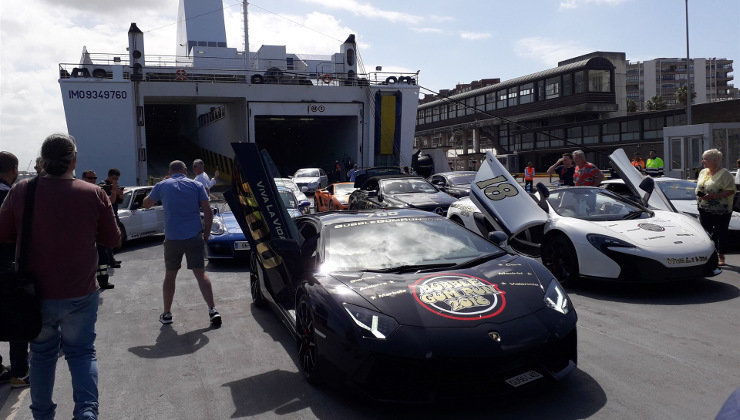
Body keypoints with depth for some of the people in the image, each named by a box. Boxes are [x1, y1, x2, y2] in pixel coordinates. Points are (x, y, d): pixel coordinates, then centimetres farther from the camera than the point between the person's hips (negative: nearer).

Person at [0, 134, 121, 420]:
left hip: (37, 292, 1)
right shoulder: (94, 194, -11)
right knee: (82, 352, 14)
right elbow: (112, 239, -3)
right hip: (81, 294, -1)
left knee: (42, 353, 20)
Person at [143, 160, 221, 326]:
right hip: (195, 237, 0)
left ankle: (167, 314, 23)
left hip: (172, 238, 0)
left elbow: (146, 204, 19)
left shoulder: (162, 185, 3)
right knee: (201, 274, 2)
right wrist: (206, 234, 6)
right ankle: (213, 310, -8)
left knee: (170, 275, 15)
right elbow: (208, 212, -3)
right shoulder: (197, 185, 3)